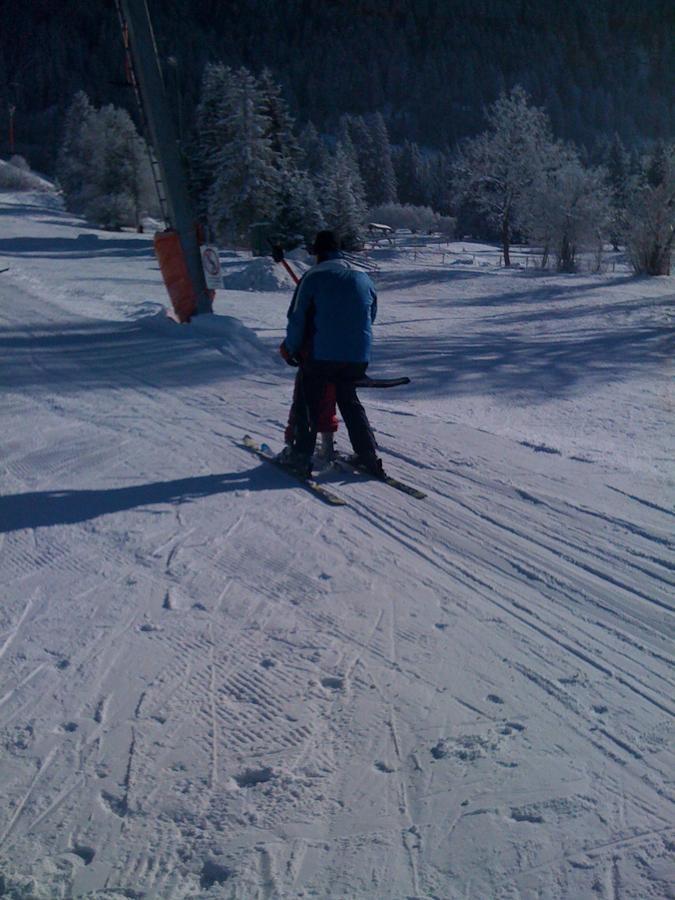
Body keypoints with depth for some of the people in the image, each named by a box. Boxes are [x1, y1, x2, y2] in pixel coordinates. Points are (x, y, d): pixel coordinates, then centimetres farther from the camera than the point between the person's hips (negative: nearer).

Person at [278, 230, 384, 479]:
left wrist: (290, 347, 8)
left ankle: (301, 454, 13)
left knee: (308, 402, 12)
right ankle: (369, 454, 16)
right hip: (358, 356, 5)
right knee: (349, 400, 21)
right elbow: (371, 316, 19)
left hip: (321, 354, -4)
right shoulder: (363, 278, 10)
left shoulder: (313, 277, -5)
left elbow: (297, 317, -6)